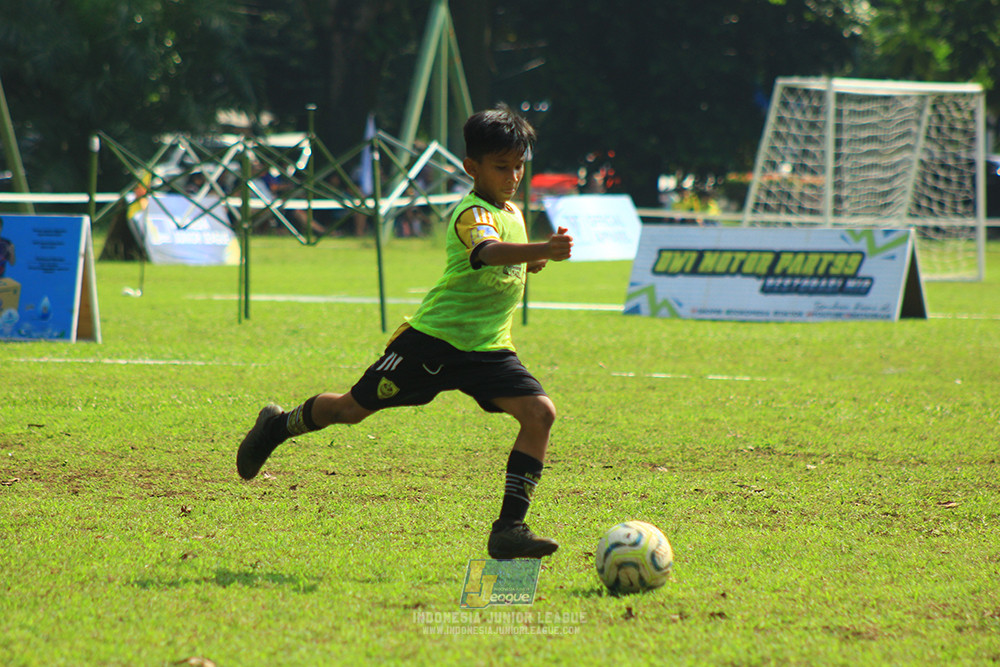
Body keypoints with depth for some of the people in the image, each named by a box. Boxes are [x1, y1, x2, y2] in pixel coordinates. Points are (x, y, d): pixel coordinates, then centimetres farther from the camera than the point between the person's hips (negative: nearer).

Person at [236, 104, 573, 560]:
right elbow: (487, 252, -42)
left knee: (539, 412, -15)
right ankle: (277, 426, 37)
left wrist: (530, 264, 7)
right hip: (434, 336, -7)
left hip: (488, 347, 7)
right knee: (354, 408, 5)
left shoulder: (512, 212, 10)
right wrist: (543, 249, -59)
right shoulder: (473, 214, -18)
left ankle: (509, 528, -15)